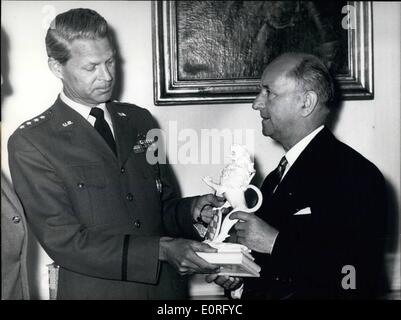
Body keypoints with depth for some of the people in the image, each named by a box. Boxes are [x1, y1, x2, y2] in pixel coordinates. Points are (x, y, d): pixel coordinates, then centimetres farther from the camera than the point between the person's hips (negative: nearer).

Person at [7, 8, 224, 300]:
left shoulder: (140, 120, 4)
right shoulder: (30, 142, -11)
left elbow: (164, 206, 10)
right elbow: (64, 240, -16)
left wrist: (192, 209, -12)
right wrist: (161, 250, -23)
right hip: (97, 290, -4)